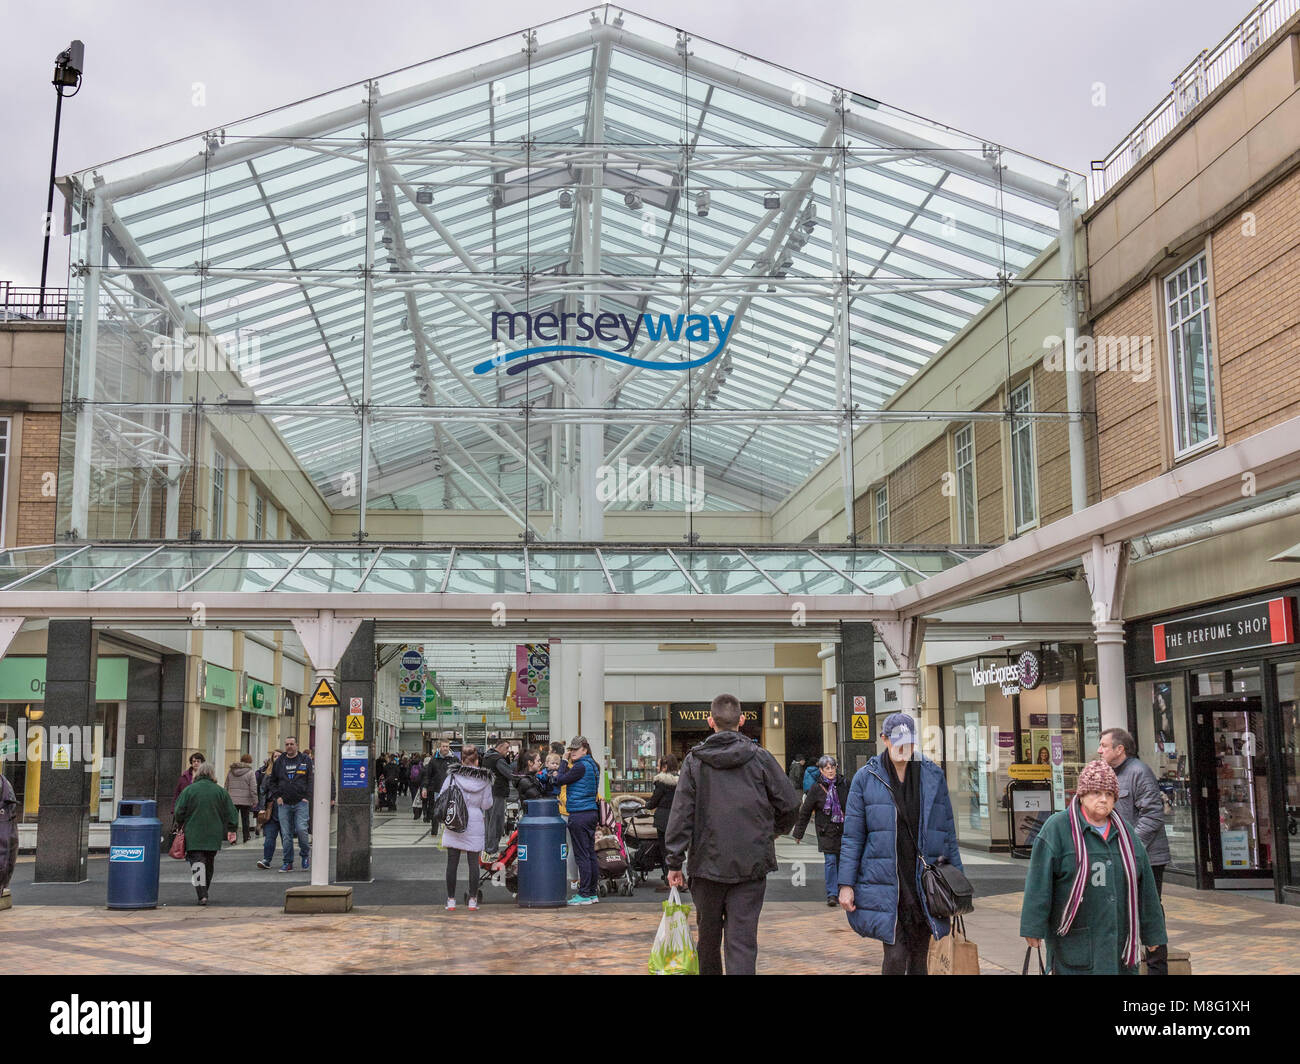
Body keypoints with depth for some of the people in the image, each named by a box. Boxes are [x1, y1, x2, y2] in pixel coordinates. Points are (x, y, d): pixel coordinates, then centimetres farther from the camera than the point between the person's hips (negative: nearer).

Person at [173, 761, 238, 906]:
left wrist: (180, 826, 16)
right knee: (209, 862, 17)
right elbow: (230, 813, 4)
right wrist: (231, 830, 12)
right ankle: (204, 892, 28)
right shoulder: (221, 791, 3)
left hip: (193, 835, -2)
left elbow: (179, 812, -1)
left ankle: (202, 894, -17)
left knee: (197, 862, -4)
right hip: (214, 836, 3)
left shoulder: (189, 790, -4)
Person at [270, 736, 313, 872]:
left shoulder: (305, 760, 5)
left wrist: (307, 797, -6)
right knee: (286, 834, 2)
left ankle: (305, 854, 11)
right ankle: (288, 862, 8)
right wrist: (278, 796, 5)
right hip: (284, 804, 3)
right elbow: (273, 781, 19)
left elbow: (311, 780, 3)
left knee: (301, 829, -14)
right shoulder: (279, 762, 12)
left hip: (301, 802, -3)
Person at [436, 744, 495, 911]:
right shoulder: (484, 780, -4)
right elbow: (487, 805, 0)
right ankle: (473, 900, 10)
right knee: (473, 863, 8)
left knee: (452, 863, 6)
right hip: (474, 825, 0)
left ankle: (451, 900, 10)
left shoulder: (453, 776, -6)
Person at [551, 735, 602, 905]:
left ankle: (585, 895, -4)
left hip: (579, 815, -9)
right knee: (590, 854, 11)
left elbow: (560, 781, -10)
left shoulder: (581, 766, -14)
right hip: (591, 813, 10)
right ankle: (592, 892, 16)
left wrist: (564, 762, 0)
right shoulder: (593, 766, 15)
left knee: (581, 855, -6)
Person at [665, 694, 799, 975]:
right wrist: (774, 831, 21)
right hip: (751, 864, -1)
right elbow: (790, 804, 1)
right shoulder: (759, 757, -1)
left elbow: (681, 815, -5)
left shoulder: (694, 761, -1)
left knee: (708, 936, 17)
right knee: (742, 939, -2)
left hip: (708, 862, 1)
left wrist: (675, 863, -1)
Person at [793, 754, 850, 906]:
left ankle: (839, 892, 18)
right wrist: (798, 833, 5)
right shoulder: (816, 788, -4)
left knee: (841, 861, 6)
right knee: (830, 861, -9)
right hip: (826, 831, -2)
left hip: (844, 830, 2)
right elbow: (805, 811, 2)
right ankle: (831, 894, -4)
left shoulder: (844, 784, 3)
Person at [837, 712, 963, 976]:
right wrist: (846, 884, -4)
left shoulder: (933, 776, 6)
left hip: (925, 882, 3)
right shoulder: (865, 778, -1)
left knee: (919, 957, 8)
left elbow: (948, 832, 12)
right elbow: (852, 836, 1)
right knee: (896, 955, -10)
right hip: (885, 883, -3)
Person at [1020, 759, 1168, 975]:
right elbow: (1039, 881, -9)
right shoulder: (1057, 829, -5)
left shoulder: (1125, 833, 13)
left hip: (1118, 938, 5)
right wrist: (1034, 927, -15)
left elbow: (1145, 885, 17)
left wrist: (1152, 933, 16)